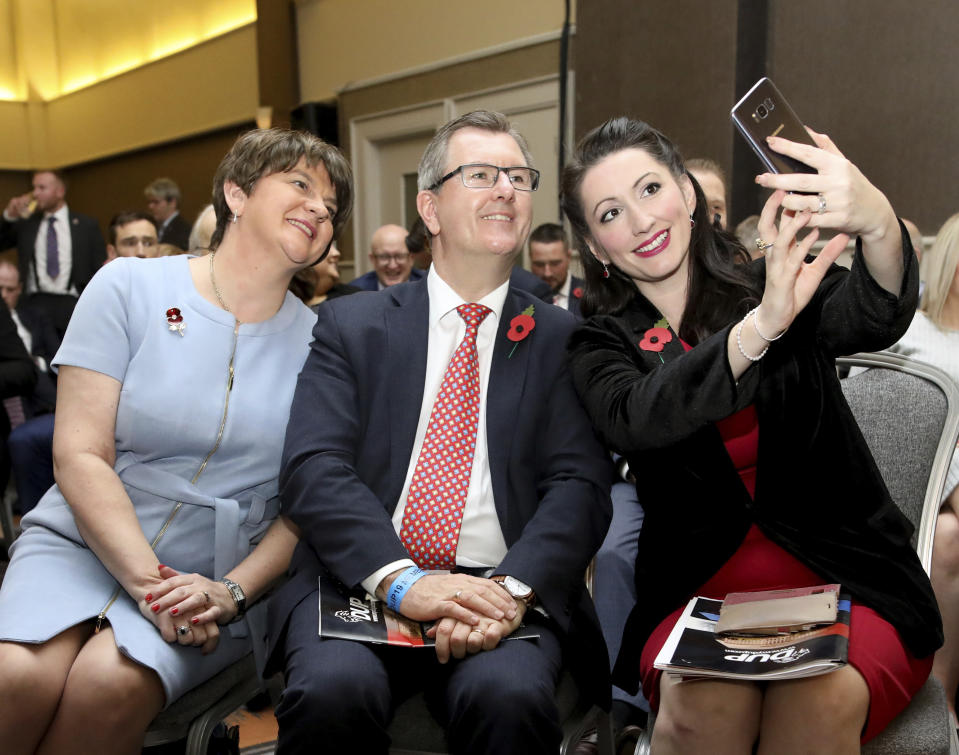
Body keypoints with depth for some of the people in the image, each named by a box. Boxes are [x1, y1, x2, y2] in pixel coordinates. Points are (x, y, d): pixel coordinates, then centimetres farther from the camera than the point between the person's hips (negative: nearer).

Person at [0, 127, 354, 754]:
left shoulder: (318, 343, 2)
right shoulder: (130, 287, -1)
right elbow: (80, 456, -7)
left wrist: (230, 593, -14)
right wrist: (152, 582, -16)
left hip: (223, 576, 0)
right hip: (82, 544, 0)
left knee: (112, 683, -28)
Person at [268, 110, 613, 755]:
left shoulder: (562, 337, 10)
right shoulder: (351, 325, 9)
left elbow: (581, 483, 0)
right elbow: (314, 468, -3)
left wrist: (514, 587, -19)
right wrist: (401, 579, -18)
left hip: (505, 593, 0)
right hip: (364, 582, 1)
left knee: (510, 696, -30)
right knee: (332, 690, -29)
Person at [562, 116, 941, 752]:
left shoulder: (781, 287, 2)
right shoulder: (602, 347, 2)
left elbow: (876, 319, -19)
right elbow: (635, 422, -21)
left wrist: (878, 224, -42)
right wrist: (761, 327, -36)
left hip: (845, 578, 0)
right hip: (699, 584, 0)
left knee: (819, 699, -29)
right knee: (703, 700, -28)